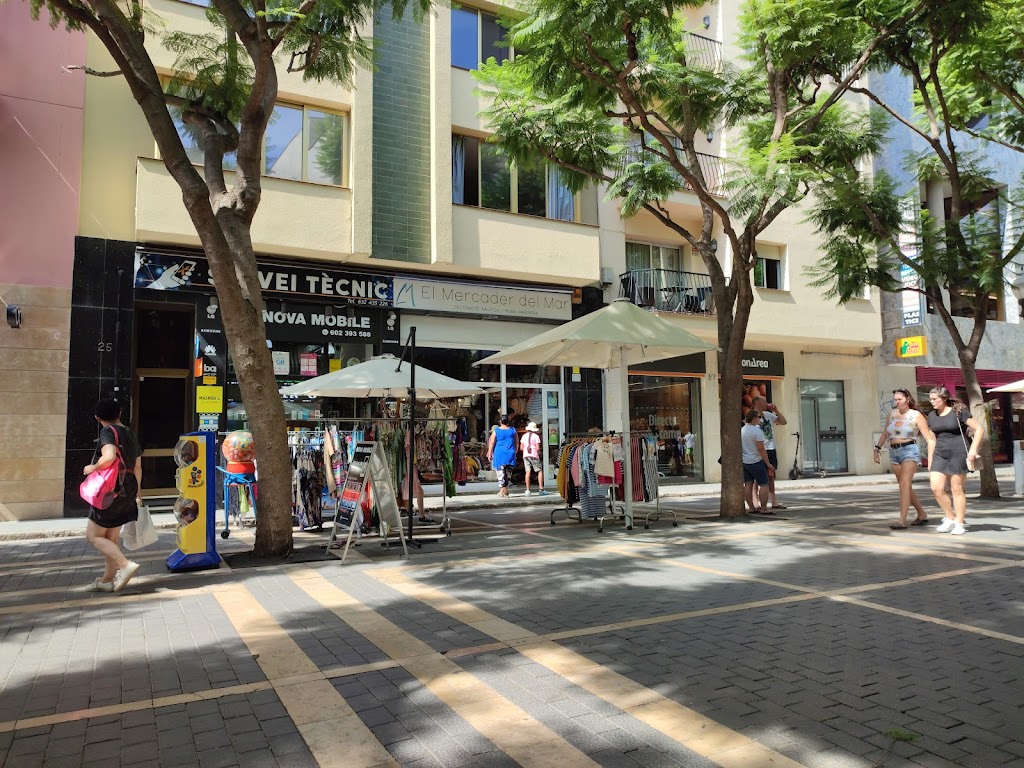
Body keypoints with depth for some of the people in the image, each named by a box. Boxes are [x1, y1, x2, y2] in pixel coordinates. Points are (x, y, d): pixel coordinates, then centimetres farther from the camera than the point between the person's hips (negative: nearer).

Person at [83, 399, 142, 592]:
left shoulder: (108, 432, -10)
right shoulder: (131, 434, 14)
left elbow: (109, 457, -29)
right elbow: (137, 468, 19)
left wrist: (92, 468, -11)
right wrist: (136, 494, 27)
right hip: (128, 491, 8)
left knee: (93, 536, 2)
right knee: (112, 537, 15)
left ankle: (125, 565, -12)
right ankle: (108, 580, 20)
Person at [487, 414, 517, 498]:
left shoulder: (496, 431, -3)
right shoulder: (512, 430, 6)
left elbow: (492, 443, -4)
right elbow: (515, 443, 12)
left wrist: (489, 453, 1)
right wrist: (514, 452, 23)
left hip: (499, 454, -3)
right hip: (510, 454, 3)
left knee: (500, 472, 0)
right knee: (508, 472, 10)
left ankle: (502, 490, -4)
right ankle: (506, 490, 13)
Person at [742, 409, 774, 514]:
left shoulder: (742, 429, 5)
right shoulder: (757, 431, -18)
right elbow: (761, 449, -19)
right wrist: (768, 464, -14)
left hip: (744, 461, 8)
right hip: (755, 462, -8)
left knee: (748, 484, 8)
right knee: (764, 484, -1)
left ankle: (751, 508, 11)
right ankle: (763, 509, -2)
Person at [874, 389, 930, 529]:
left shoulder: (916, 415, -2)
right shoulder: (891, 414, 11)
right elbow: (885, 433, 19)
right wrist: (877, 449, 10)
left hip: (909, 450, -6)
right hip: (894, 451, 6)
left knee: (905, 484, -15)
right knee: (907, 486, 12)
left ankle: (902, 520, -19)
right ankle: (922, 515, 27)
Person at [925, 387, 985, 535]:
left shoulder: (958, 412, -6)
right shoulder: (932, 416, 11)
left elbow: (979, 429, -6)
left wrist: (973, 449, -15)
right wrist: (930, 462, 14)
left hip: (958, 453, -5)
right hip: (940, 454, 5)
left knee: (956, 489, -1)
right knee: (936, 488, -6)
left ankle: (959, 524, 10)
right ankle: (950, 519, 13)